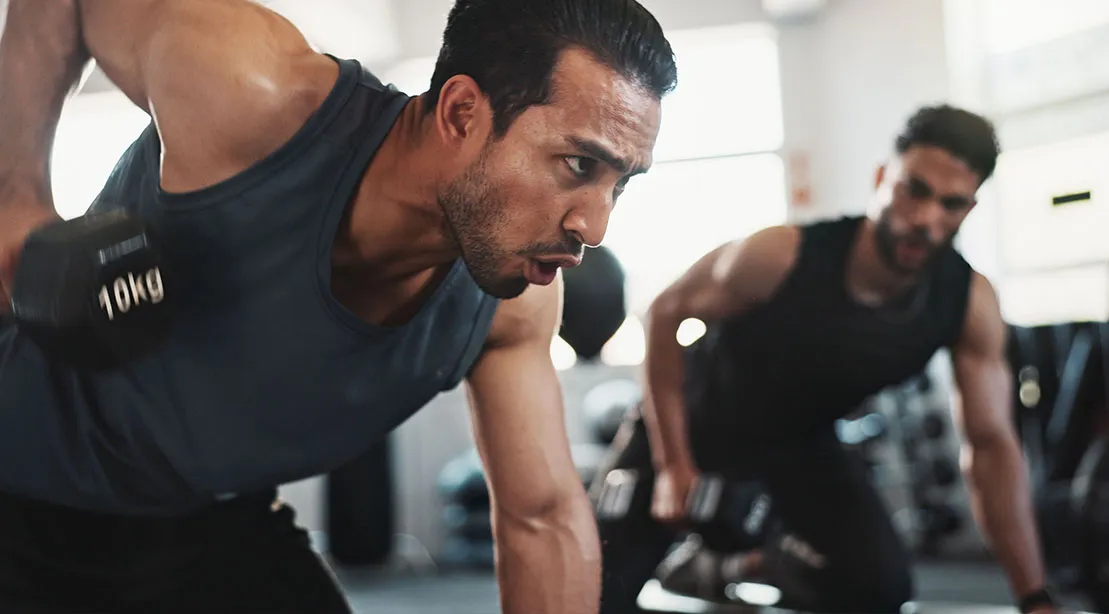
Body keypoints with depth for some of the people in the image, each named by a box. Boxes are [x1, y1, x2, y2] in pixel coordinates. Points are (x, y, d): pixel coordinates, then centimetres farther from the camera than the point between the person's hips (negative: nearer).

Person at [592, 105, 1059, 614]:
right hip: (693, 422, -3)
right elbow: (666, 314, -20)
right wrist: (673, 466, -21)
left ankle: (737, 569, 12)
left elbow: (991, 444, -18)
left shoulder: (970, 305, -25)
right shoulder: (779, 257, -35)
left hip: (799, 442, 3)